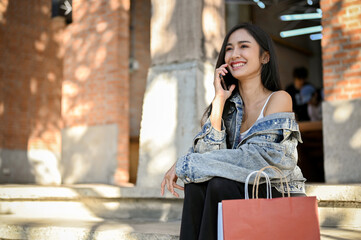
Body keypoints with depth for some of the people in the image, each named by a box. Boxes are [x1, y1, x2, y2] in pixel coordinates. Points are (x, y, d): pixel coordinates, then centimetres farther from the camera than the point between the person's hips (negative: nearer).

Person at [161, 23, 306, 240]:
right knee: (196, 183, -23)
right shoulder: (230, 104, 7)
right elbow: (208, 152, -7)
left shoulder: (279, 99, -9)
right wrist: (219, 100, -11)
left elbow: (257, 158, -22)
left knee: (220, 184, -29)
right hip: (243, 194, 4)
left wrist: (184, 165, -20)